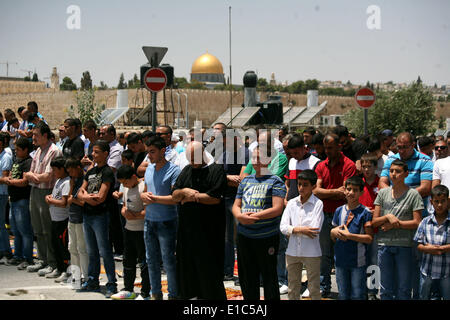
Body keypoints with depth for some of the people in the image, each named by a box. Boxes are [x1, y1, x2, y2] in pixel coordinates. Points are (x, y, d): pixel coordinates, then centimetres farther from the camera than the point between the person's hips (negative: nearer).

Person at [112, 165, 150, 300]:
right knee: (128, 261, 16)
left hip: (141, 231, -9)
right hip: (128, 229, 9)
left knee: (143, 262, -3)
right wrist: (124, 211, -1)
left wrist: (134, 216, -18)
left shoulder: (144, 187, -16)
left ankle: (145, 294, 4)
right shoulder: (126, 188, 12)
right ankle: (128, 290, 27)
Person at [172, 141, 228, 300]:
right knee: (187, 268, 10)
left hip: (209, 232, -6)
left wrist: (192, 196, -6)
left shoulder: (216, 169, -5)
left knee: (209, 270, -1)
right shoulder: (187, 170, 15)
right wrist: (184, 191, -10)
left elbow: (215, 198, -16)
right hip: (186, 231, 6)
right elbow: (174, 196, 11)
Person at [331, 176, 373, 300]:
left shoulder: (365, 212, -6)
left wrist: (349, 235, -16)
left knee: (357, 295, 1)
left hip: (358, 262, -4)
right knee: (343, 295, 12)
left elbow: (369, 238, -11)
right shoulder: (339, 211, 9)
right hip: (341, 260, 4)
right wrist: (333, 232, -6)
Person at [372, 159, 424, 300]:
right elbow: (374, 222, 6)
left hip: (405, 246, -3)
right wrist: (388, 217, -12)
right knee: (386, 290, 8)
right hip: (384, 245, 3)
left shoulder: (413, 194, -1)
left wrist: (396, 223, -10)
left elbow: (417, 222, -6)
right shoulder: (383, 193, 8)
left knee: (403, 290, 4)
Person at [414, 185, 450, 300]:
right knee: (424, 297, 11)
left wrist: (440, 248, -15)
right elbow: (419, 245, 4)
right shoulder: (425, 222, 3)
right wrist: (428, 249, -15)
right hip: (427, 271, 2)